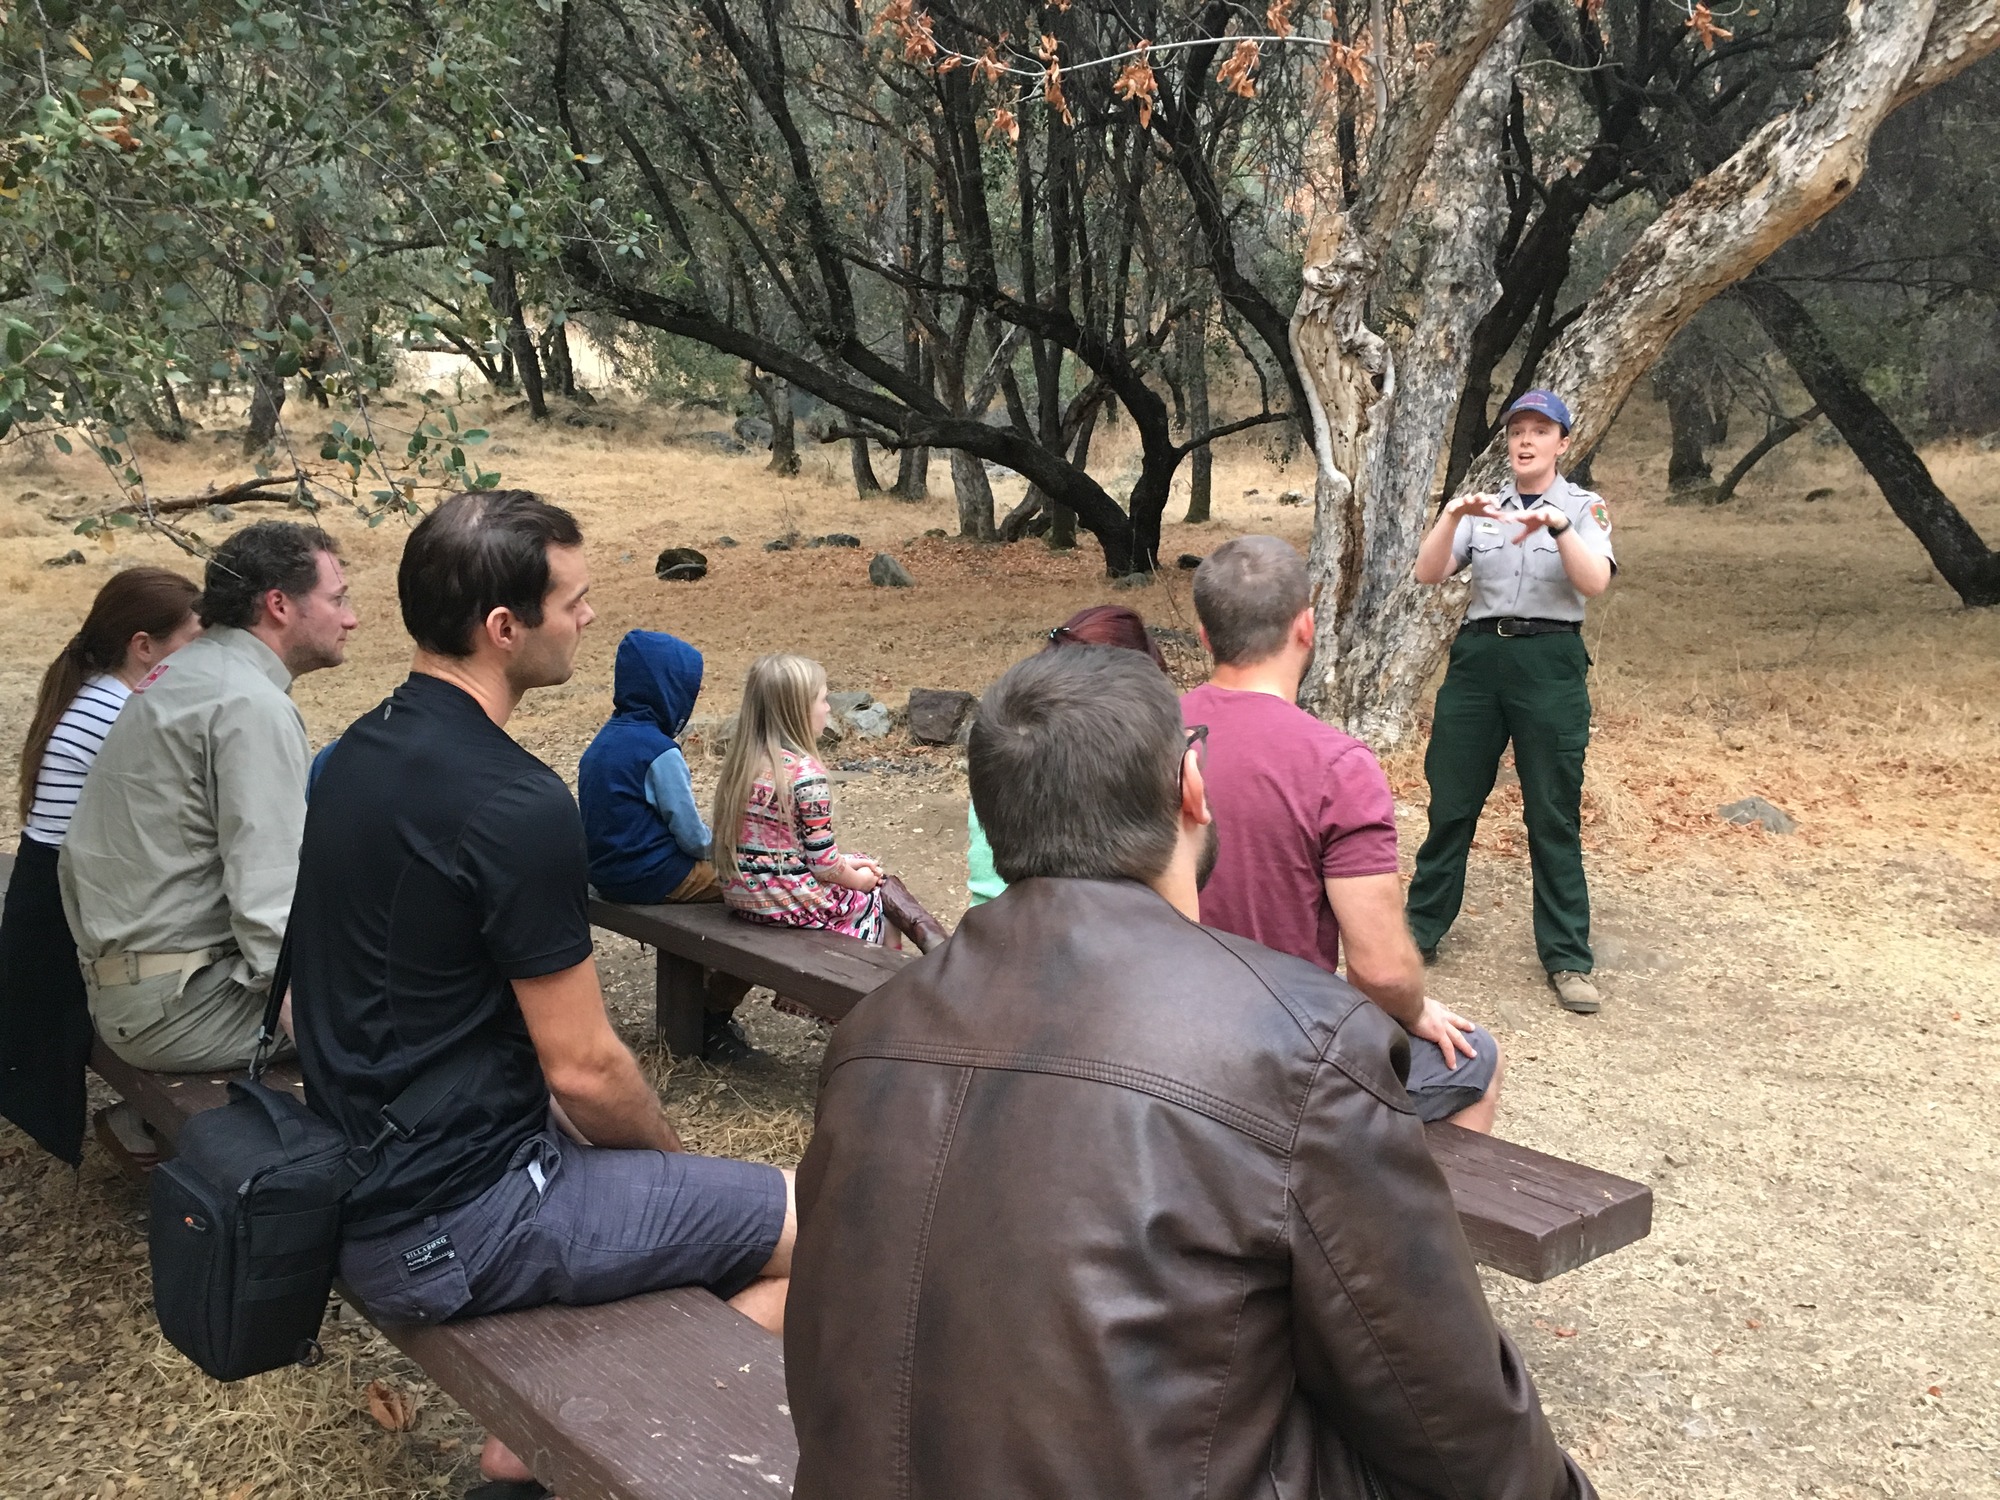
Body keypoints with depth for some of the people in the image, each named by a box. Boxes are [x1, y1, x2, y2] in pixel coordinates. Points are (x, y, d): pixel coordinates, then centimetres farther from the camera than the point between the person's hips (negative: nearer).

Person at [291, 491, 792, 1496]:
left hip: (361, 1183, 9)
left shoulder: (357, 755, 5)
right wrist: (676, 1157, 3)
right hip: (452, 1227, -9)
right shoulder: (516, 805, -23)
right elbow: (584, 1068, -19)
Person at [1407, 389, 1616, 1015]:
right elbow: (1428, 573, -3)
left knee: (1554, 817, 0)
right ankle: (1421, 928, 21)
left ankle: (1568, 959, 7)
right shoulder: (1481, 507, 9)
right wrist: (1452, 516, -19)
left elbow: (1594, 582, -14)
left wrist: (1556, 524, -28)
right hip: (1479, 655, 3)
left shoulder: (1583, 507, 3)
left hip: (1550, 663, -2)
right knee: (1450, 802, 8)